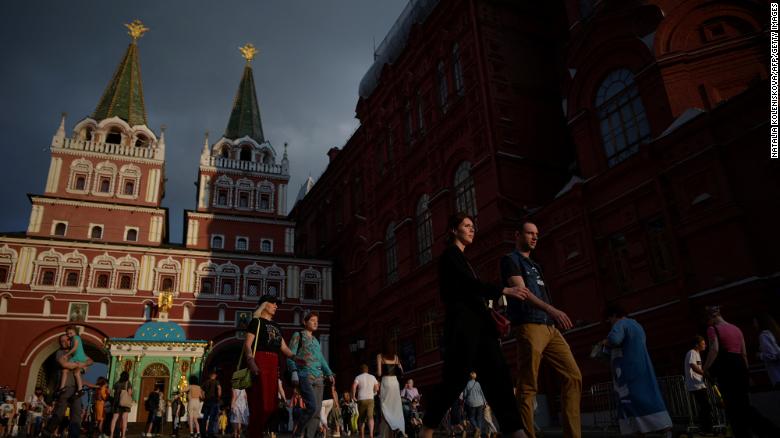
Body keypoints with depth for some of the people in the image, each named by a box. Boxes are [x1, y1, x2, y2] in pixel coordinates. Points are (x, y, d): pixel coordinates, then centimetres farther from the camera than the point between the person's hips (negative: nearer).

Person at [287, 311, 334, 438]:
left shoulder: (316, 341, 25)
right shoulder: (298, 335, 7)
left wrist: (329, 373, 11)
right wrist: (294, 372, -17)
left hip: (318, 378, 7)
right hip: (305, 376, -7)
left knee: (317, 410, -2)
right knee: (313, 406, -21)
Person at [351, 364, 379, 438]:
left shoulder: (358, 377, 3)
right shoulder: (372, 377, 12)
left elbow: (354, 386, -14)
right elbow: (377, 388, 17)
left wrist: (353, 396, -4)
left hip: (361, 399, -1)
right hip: (370, 399, 1)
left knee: (361, 418, 13)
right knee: (370, 417, -9)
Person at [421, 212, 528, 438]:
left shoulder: (460, 258, 25)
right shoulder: (450, 254, -3)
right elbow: (469, 284, -17)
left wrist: (494, 316, 13)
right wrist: (504, 290, -21)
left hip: (477, 323, 9)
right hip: (462, 324, -9)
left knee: (498, 375, -1)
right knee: (456, 378, -8)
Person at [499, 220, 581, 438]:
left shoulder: (534, 264, 27)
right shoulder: (510, 260, 1)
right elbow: (521, 291, -14)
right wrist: (552, 310, -26)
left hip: (549, 327, 9)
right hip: (529, 326, -9)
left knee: (573, 376, 2)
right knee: (527, 387, -8)